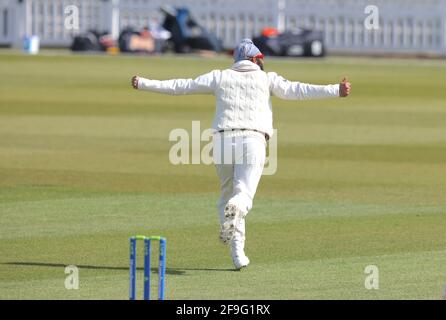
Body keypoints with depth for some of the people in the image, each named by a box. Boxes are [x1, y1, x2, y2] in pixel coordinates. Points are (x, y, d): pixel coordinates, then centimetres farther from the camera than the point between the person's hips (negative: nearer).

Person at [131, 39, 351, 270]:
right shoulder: (266, 79, 12)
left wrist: (144, 84, 25)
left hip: (223, 140, 2)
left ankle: (237, 254, 3)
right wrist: (336, 91, -6)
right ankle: (235, 209, -46)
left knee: (227, 195, 14)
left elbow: (180, 86, 17)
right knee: (244, 194, -7)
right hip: (253, 142, -2)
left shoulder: (219, 77, 17)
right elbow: (295, 90, -1)